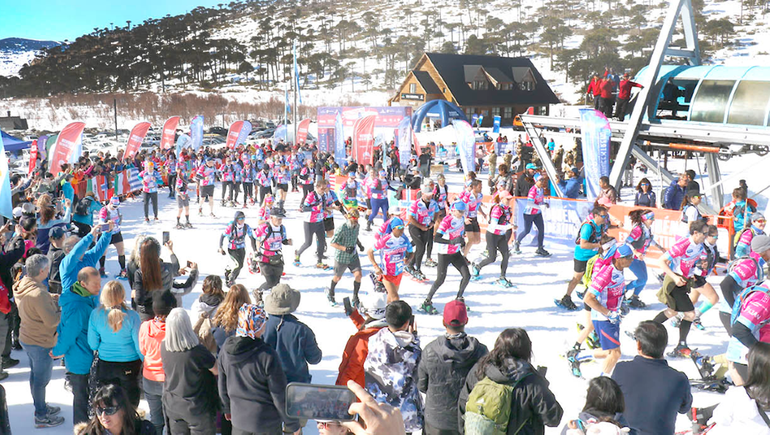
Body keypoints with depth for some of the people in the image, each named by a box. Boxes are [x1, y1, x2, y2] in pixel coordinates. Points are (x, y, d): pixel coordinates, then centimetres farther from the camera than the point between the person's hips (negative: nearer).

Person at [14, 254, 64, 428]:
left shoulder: (21, 286, -2)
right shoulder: (38, 294, -32)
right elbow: (52, 320, -28)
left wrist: (52, 300, 1)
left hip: (27, 338, 9)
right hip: (41, 343, -9)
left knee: (35, 375, 23)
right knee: (42, 379, 6)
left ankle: (41, 407, 41)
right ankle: (41, 417, 20)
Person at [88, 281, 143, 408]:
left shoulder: (96, 314, -16)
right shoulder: (131, 316, -23)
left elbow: (93, 345, -6)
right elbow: (139, 345, -14)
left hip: (105, 364, 2)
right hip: (130, 364, -2)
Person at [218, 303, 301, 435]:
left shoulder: (226, 349, -8)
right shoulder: (267, 355, -24)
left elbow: (222, 386, 7)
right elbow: (280, 395, -17)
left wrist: (227, 408, 25)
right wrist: (292, 424, -4)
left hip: (238, 419, 5)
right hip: (267, 424, -5)